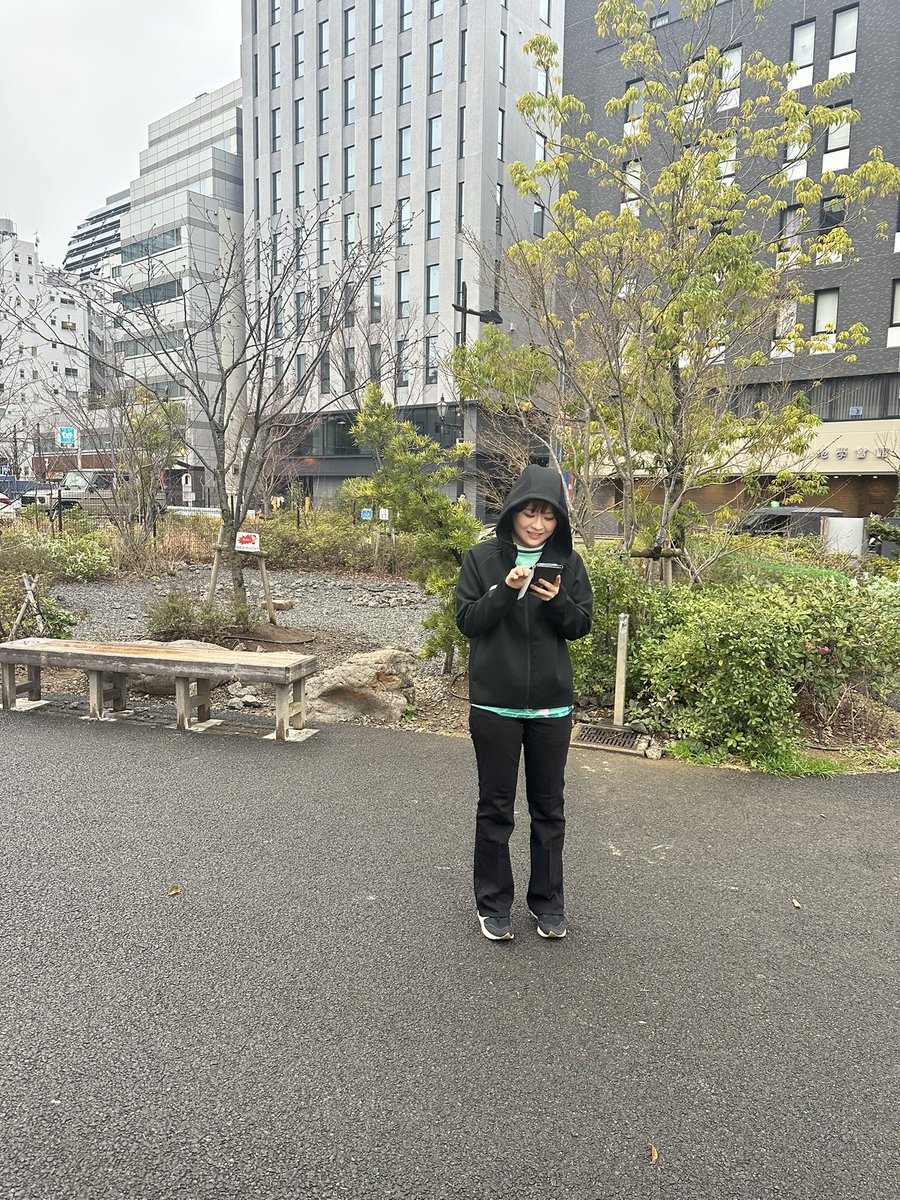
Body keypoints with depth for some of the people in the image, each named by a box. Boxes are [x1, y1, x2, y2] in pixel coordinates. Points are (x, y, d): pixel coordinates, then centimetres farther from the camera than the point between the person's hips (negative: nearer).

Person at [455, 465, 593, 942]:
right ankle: (493, 904, 24)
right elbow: (466, 621, -6)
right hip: (495, 705, -2)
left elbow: (582, 626, 2)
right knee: (495, 807, 9)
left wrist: (557, 600, -18)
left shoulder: (568, 562, 3)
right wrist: (507, 590, -21)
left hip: (552, 705, 2)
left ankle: (548, 903, 29)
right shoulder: (482, 559, -2)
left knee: (549, 807, 13)